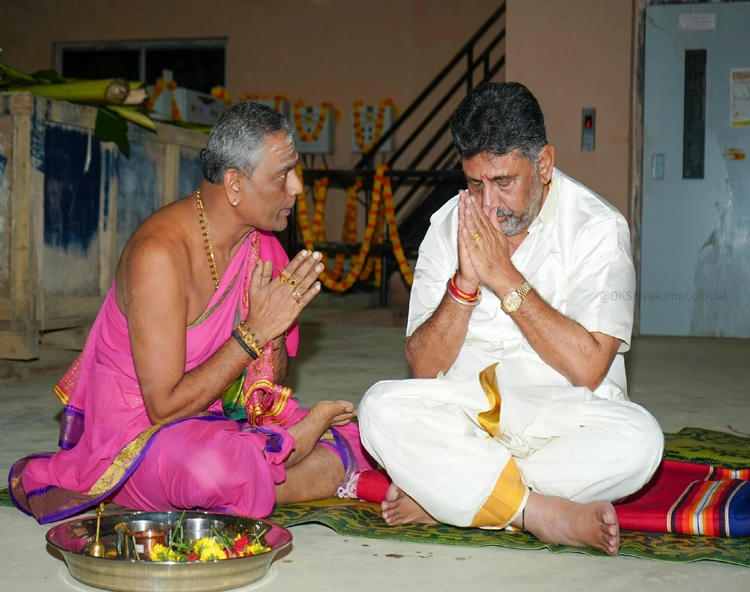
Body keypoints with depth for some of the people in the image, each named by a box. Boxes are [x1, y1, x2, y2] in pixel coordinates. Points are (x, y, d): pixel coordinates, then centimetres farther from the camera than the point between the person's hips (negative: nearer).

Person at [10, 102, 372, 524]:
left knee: (346, 451, -8)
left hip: (219, 418, 6)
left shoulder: (261, 243, 1)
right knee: (220, 471, -37)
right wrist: (255, 332, -24)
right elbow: (165, 407, -24)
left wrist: (276, 329, -15)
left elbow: (269, 383, 7)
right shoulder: (159, 255, -23)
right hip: (136, 431, -6)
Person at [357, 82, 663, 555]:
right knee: (381, 409, -26)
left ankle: (444, 496, -22)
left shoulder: (598, 227, -6)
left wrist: (504, 276, -18)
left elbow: (588, 369, -17)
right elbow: (424, 367, -1)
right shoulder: (450, 224, 3)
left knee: (638, 439, -33)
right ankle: (545, 514, -27)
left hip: (562, 415, -1)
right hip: (465, 408, 2)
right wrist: (464, 282, -17)